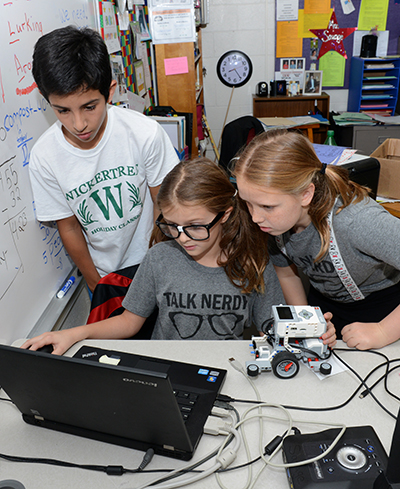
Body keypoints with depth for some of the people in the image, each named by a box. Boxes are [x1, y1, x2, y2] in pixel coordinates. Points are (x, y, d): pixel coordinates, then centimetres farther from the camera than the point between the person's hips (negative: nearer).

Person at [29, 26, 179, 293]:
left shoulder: (146, 133, -23)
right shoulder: (44, 157, -18)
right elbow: (69, 227, -7)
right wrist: (96, 283, 1)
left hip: (150, 262, -1)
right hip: (103, 271, 1)